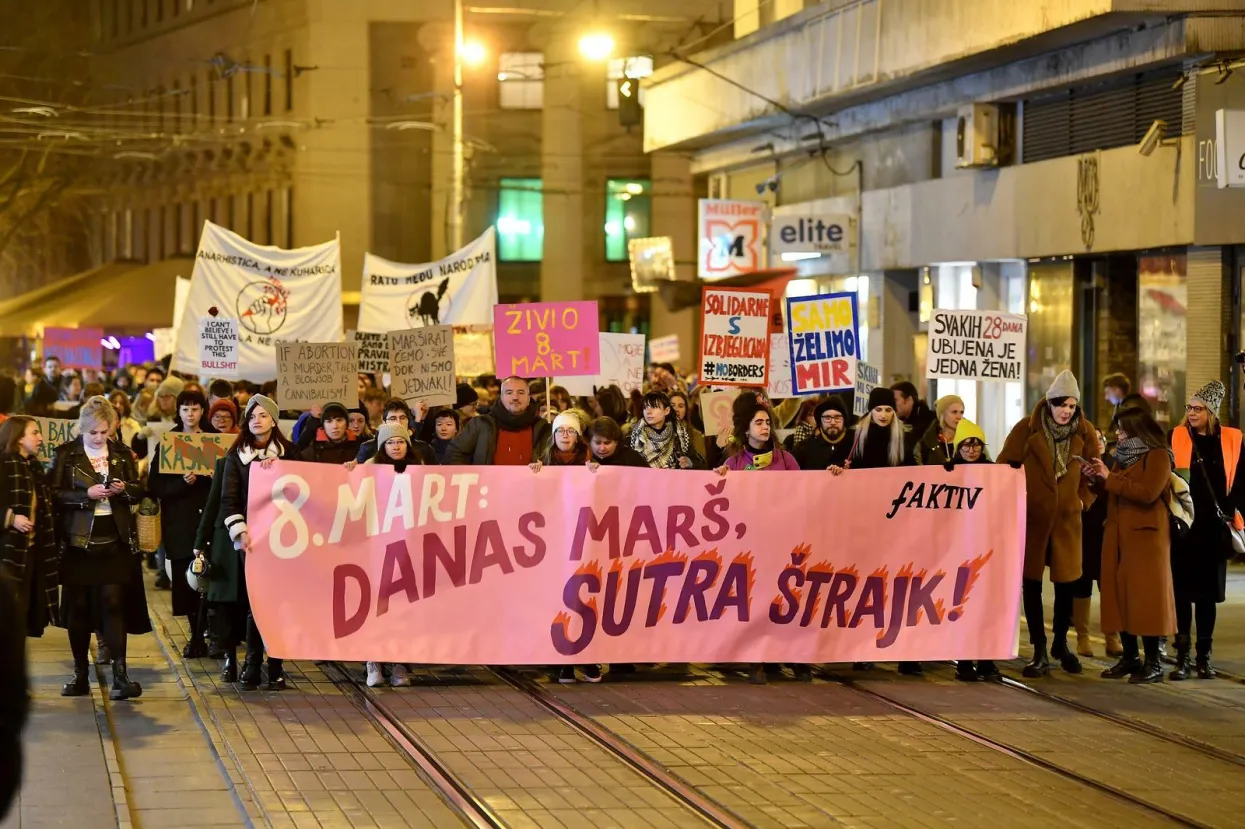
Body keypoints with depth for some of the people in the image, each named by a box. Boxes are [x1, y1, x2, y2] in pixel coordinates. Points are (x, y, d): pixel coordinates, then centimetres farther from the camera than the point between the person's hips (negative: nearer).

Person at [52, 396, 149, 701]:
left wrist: (125, 489, -7)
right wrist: (87, 494, -18)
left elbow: (139, 491, 15)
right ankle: (80, 674, 13)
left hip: (115, 539, 1)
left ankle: (120, 674, -8)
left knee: (113, 602, -6)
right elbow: (54, 493, -5)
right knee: (78, 605, 4)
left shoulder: (122, 454, 9)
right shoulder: (66, 454, 1)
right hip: (79, 540, -1)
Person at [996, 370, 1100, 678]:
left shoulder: (1084, 432, 1)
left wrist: (1084, 500, 4)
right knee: (1031, 582, 1)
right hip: (1031, 517, -2)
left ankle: (1060, 643, 25)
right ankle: (1039, 651, 10)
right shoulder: (1027, 429, -6)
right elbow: (1004, 467, 1)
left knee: (1067, 582, 5)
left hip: (1067, 518, 2)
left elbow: (1092, 470, 13)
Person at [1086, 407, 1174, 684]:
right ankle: (1129, 658, 7)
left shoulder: (1157, 456, -5)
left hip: (1145, 535, -8)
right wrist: (1100, 479, 1)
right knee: (1119, 594, 2)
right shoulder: (1123, 456, 20)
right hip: (1117, 534, 8)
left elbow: (1148, 493, -18)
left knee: (1145, 595, -8)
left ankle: (1153, 663, -7)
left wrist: (1111, 479, -16)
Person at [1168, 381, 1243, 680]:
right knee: (1182, 591, 0)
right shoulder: (1176, 438, 0)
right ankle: (1183, 656, 5)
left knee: (1207, 592, 7)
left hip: (1213, 528, 1)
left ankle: (1204, 656, 13)